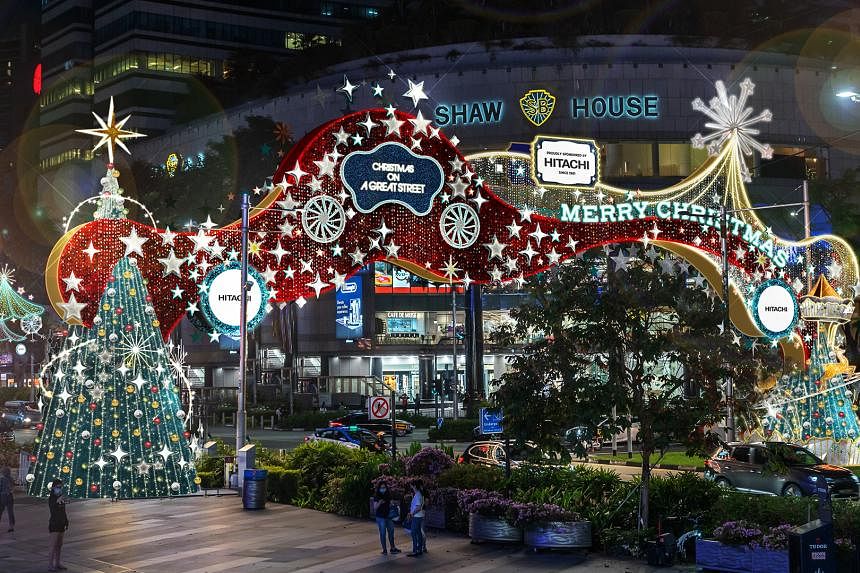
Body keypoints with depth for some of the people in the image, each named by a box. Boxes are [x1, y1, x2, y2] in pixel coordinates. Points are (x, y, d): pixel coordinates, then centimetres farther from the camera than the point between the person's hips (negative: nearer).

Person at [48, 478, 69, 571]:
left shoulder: (61, 498, 8)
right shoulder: (51, 499, -11)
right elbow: (52, 508, -32)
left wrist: (66, 522, 16)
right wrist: (58, 501, -50)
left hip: (61, 523, 7)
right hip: (54, 524, -7)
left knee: (59, 545, 11)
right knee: (54, 545, -10)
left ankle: (57, 563, 19)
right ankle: (50, 565, -8)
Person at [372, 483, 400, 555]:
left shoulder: (388, 495, 8)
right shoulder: (376, 497, -7)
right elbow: (375, 508, -9)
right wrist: (379, 503, -26)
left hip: (388, 516, 5)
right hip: (380, 517, -5)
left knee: (391, 532, 9)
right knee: (382, 533, -2)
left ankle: (393, 548, 19)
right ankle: (384, 549, 4)